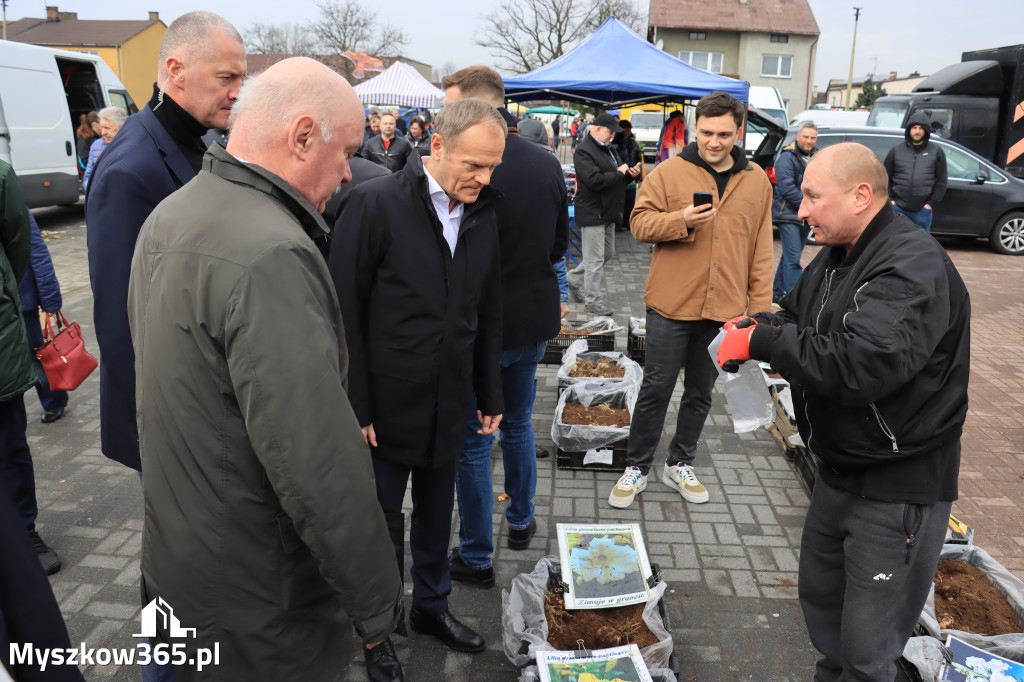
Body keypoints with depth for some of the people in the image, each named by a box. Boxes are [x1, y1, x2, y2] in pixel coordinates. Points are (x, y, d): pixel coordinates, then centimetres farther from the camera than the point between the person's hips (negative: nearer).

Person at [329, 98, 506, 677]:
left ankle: (432, 604, 43)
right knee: (382, 526, 12)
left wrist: (491, 396, 11)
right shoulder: (376, 204, -14)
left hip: (450, 406, 5)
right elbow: (345, 312, -13)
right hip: (387, 406, -4)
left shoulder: (482, 215, 3)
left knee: (437, 516, 20)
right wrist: (356, 408, -13)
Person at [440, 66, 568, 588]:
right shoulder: (547, 163, 0)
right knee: (519, 424, 25)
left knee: (472, 443, 9)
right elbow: (560, 245, 8)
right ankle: (521, 523, 43)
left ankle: (477, 557, 22)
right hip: (535, 318, 7)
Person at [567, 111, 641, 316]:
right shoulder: (584, 151, -15)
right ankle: (593, 300, 8)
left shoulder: (608, 149, 16)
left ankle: (574, 277, 34)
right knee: (595, 260, -3)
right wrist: (619, 173, -17)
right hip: (592, 213, -10)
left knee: (607, 253, 18)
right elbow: (594, 180, -27)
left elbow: (619, 180, 22)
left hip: (608, 212, 10)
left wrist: (630, 173, 1)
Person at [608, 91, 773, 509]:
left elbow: (761, 249, 8)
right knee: (656, 389, 4)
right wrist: (681, 220, -20)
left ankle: (680, 466, 32)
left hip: (725, 309, 3)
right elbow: (640, 223, -2)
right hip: (672, 304, -3)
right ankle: (637, 468, 20)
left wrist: (760, 306, 5)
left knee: (701, 392, 14)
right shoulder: (670, 171, -3)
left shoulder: (757, 181, 7)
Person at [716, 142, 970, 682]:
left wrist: (763, 341, -27)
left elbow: (862, 365, -36)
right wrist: (750, 328, -8)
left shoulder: (914, 268, -24)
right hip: (839, 470, 9)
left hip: (897, 486, -9)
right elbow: (795, 317, 14)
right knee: (820, 597, 25)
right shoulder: (836, 257, 7)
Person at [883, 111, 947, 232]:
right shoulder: (896, 150, 6)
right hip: (898, 207, 0)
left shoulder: (936, 151, 5)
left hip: (923, 210, 0)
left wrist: (931, 203, -2)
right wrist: (890, 199, 0)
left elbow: (942, 180, 6)